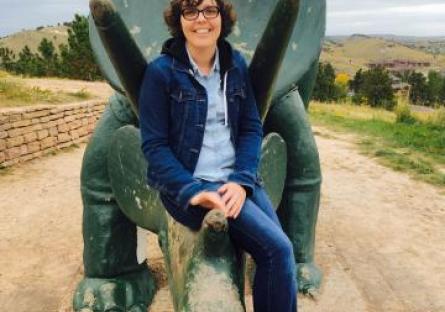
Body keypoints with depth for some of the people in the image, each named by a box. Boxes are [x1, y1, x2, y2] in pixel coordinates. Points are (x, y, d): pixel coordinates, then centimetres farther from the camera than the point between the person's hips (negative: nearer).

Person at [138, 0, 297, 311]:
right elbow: (154, 145, -8)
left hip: (237, 180, 5)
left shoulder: (236, 64, 6)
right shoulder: (161, 71, -7)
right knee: (277, 249, -17)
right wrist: (193, 191, -19)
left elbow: (252, 128, 5)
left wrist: (240, 181, -10)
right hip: (187, 184, -4)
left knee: (280, 250, -10)